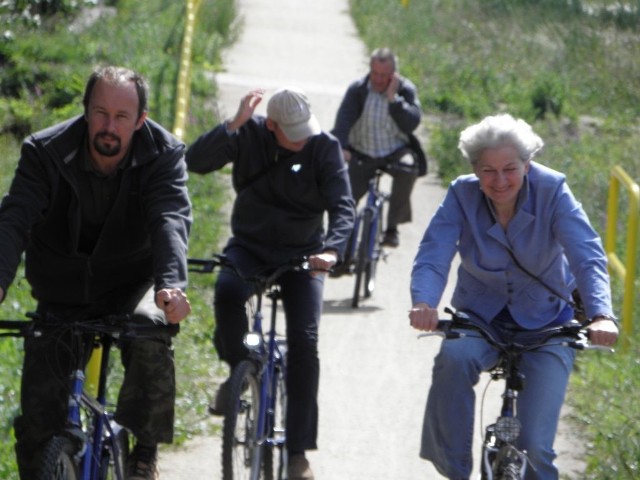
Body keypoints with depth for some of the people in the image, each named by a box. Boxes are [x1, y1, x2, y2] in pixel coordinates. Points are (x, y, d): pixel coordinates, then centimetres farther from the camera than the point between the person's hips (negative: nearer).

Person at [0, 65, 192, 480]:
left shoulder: (163, 155, -15)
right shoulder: (46, 152, -16)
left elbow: (171, 220, -32)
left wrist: (172, 284, -52)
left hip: (131, 286, -1)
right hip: (62, 295, 1)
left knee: (151, 331, -34)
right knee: (39, 415, -8)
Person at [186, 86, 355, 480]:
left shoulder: (325, 147, -12)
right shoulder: (249, 135, -11)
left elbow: (344, 207, -19)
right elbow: (196, 161, -23)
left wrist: (332, 250, -38)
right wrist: (233, 125, -36)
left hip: (302, 254, 0)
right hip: (250, 245, 0)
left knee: (304, 340, -16)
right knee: (228, 292, -34)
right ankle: (238, 368, -5)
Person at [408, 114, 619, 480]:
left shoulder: (552, 191, -17)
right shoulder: (462, 196, -14)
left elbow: (588, 256, -27)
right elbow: (433, 255, -24)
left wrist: (601, 315, -45)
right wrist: (423, 304, -47)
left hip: (546, 321, -1)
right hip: (481, 317, 1)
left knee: (535, 445, -14)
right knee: (454, 358, -35)